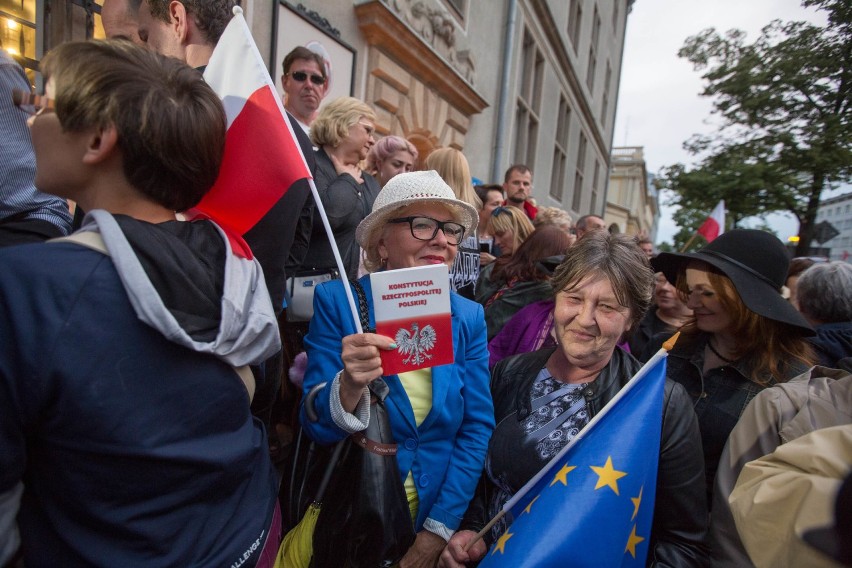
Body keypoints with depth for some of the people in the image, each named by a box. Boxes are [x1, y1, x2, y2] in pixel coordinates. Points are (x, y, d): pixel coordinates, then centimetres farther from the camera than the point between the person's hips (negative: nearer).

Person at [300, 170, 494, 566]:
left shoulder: (469, 317, -8)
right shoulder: (337, 303, -15)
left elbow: (478, 428, -6)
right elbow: (318, 428, -15)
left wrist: (439, 529, -10)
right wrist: (351, 385, -35)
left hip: (437, 511, 3)